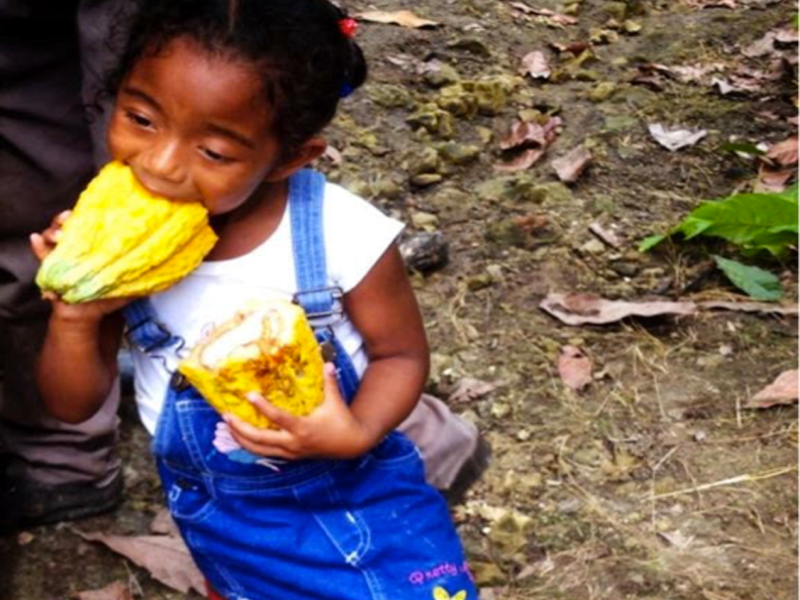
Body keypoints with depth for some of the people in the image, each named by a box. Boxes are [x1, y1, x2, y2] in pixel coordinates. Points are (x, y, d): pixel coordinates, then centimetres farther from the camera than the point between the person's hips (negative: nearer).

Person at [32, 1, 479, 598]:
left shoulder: (341, 233, -25)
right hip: (221, 509, 2)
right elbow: (74, 406, -8)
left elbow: (401, 353, -9)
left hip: (359, 483, -1)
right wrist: (74, 320, -29)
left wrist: (358, 433, -29)